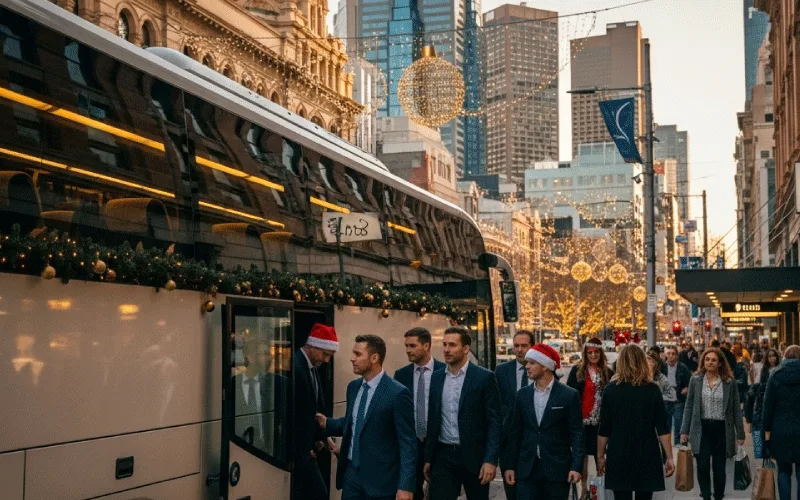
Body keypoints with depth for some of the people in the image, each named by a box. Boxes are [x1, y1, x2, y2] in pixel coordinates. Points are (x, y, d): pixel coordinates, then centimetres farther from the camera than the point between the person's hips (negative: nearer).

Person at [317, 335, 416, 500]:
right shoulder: (353, 387, 7)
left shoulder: (397, 393, -14)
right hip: (351, 472, 6)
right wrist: (327, 423, 4)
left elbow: (407, 442, -14)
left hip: (380, 478, -6)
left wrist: (406, 486, -18)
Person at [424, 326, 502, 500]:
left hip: (474, 456, -3)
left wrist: (491, 460, -15)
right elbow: (432, 421, 12)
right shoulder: (436, 378, 8)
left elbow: (494, 421, -8)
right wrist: (428, 458, 10)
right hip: (443, 456, 3)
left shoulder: (484, 377, -6)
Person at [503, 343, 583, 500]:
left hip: (557, 469, -3)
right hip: (527, 469, 3)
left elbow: (576, 434, -4)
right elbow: (515, 433, 11)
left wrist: (576, 466, -12)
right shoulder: (522, 395, 8)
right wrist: (510, 465, 7)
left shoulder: (569, 395, -3)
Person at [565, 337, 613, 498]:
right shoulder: (577, 370, 1)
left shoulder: (607, 372, 4)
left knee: (600, 455, 4)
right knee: (582, 454, 4)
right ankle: (584, 488, 11)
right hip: (581, 420, -1)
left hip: (600, 421, 1)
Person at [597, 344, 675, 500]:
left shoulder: (611, 389, -3)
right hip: (647, 455, 1)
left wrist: (600, 455, 7)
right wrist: (669, 457, 1)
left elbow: (604, 429, -2)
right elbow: (663, 428, -4)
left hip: (619, 457, -1)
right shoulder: (652, 390, -2)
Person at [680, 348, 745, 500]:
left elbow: (736, 409, 3)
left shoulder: (730, 382, 0)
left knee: (719, 468, 8)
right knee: (702, 466, -7)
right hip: (702, 428, 0)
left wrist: (740, 433, 1)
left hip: (721, 429, 0)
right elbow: (689, 407, 6)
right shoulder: (695, 380, 2)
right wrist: (684, 431, 3)